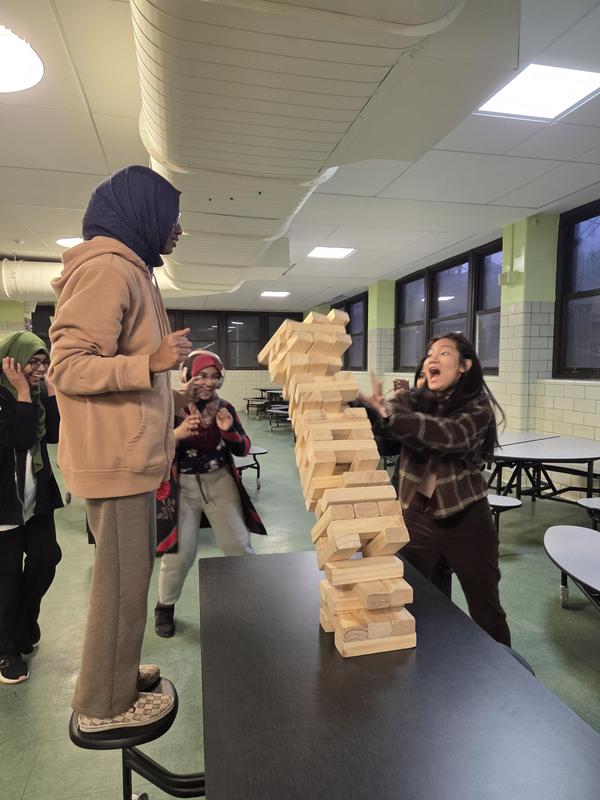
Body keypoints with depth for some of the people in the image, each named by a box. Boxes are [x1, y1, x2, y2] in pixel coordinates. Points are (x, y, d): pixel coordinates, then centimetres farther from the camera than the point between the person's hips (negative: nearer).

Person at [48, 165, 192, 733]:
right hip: (116, 457, -10)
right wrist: (152, 361, -28)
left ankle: (116, 672, 37)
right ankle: (105, 704, 21)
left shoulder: (127, 271, 18)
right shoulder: (107, 269, -15)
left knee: (124, 574, 20)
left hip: (128, 454, 10)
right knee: (123, 580, 2)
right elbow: (68, 367, -19)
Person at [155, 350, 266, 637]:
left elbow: (243, 450, 2)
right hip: (182, 487, -3)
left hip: (221, 483, 3)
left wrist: (229, 431, -17)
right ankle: (164, 607, 26)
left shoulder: (226, 409, -1)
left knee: (239, 545, 7)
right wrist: (177, 434, -31)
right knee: (179, 553, -2)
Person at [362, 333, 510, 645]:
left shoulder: (477, 408, -10)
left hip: (466, 521, -3)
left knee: (485, 610, 13)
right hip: (417, 518, 3)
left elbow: (448, 435, -31)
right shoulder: (411, 400, 1)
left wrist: (389, 413, -42)